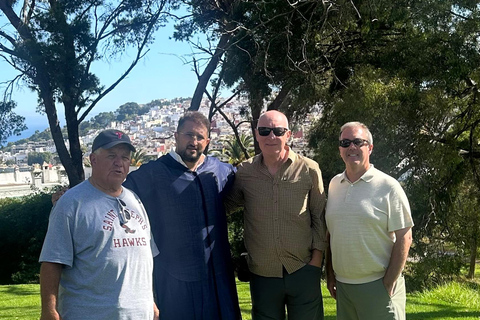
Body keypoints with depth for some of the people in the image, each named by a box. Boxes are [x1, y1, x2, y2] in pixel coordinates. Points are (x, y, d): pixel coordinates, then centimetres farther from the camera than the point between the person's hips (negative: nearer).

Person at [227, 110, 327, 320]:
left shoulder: (309, 170, -4)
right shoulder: (244, 172, -2)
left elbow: (319, 217, 0)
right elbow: (224, 205, 13)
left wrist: (317, 259, -3)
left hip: (304, 270, -1)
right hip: (262, 274, 1)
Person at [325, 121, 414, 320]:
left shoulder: (388, 187, -8)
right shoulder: (334, 184, 7)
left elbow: (404, 238, -9)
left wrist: (389, 285, -12)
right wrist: (330, 275, 11)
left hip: (377, 285, -5)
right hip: (342, 285, 5)